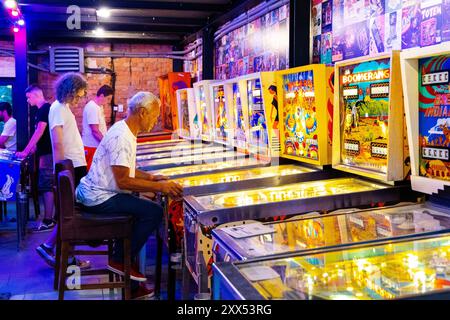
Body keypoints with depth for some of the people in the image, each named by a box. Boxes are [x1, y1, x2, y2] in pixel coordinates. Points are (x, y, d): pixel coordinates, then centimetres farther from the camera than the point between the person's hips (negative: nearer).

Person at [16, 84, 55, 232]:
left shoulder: (45, 108, -14)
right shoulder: (42, 109, 16)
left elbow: (39, 132, -20)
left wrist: (25, 152, -20)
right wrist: (33, 149, 16)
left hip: (47, 154, -10)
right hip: (46, 152, 10)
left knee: (46, 186, -7)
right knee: (50, 186, 12)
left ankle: (48, 221, -3)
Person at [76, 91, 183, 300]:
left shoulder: (125, 131, 12)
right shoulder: (122, 137, -21)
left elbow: (124, 169, 21)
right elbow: (123, 181, -24)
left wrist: (151, 177, 10)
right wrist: (159, 187, -20)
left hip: (95, 193, 11)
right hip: (99, 198, -11)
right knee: (154, 212, -16)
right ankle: (120, 260, 0)